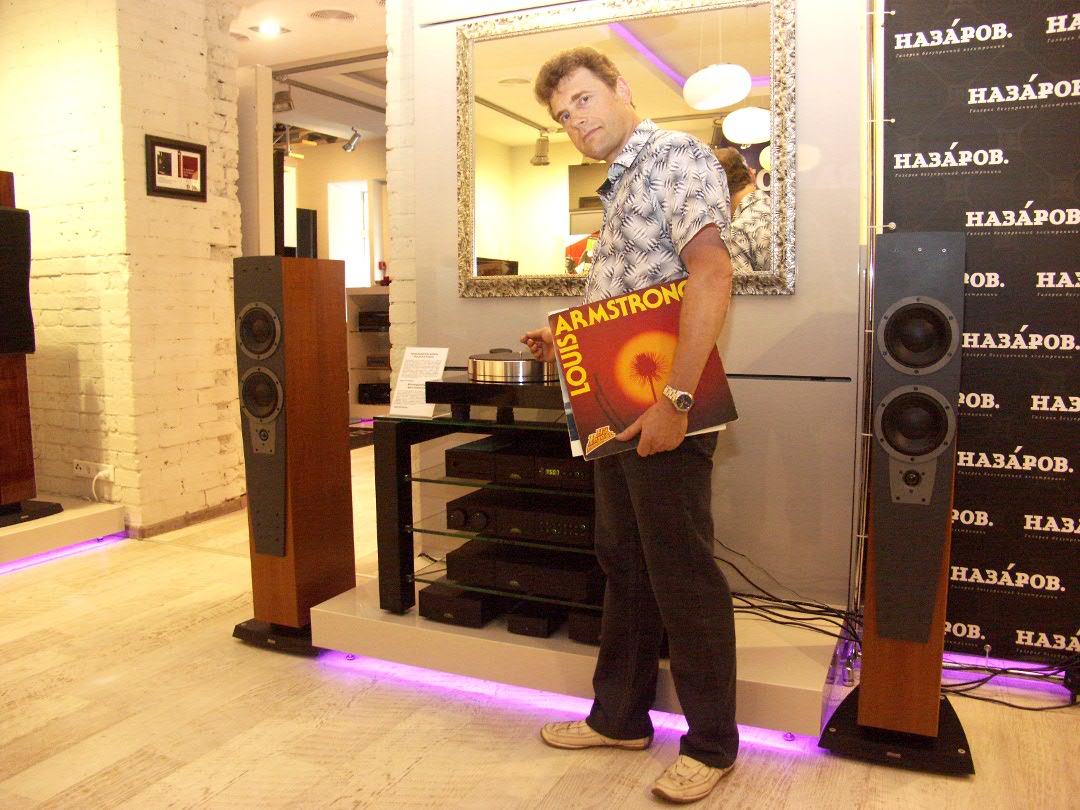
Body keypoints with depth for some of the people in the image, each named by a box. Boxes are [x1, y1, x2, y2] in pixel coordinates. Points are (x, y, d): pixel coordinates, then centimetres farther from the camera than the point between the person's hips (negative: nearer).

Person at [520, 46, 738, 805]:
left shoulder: (678, 156, -8)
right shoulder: (619, 188, 20)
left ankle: (712, 743, 18)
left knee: (684, 577, 1)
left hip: (665, 413, -9)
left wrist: (676, 400, -28)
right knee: (624, 565, 16)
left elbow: (710, 273, -22)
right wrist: (566, 341, 15)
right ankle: (620, 716, 31)